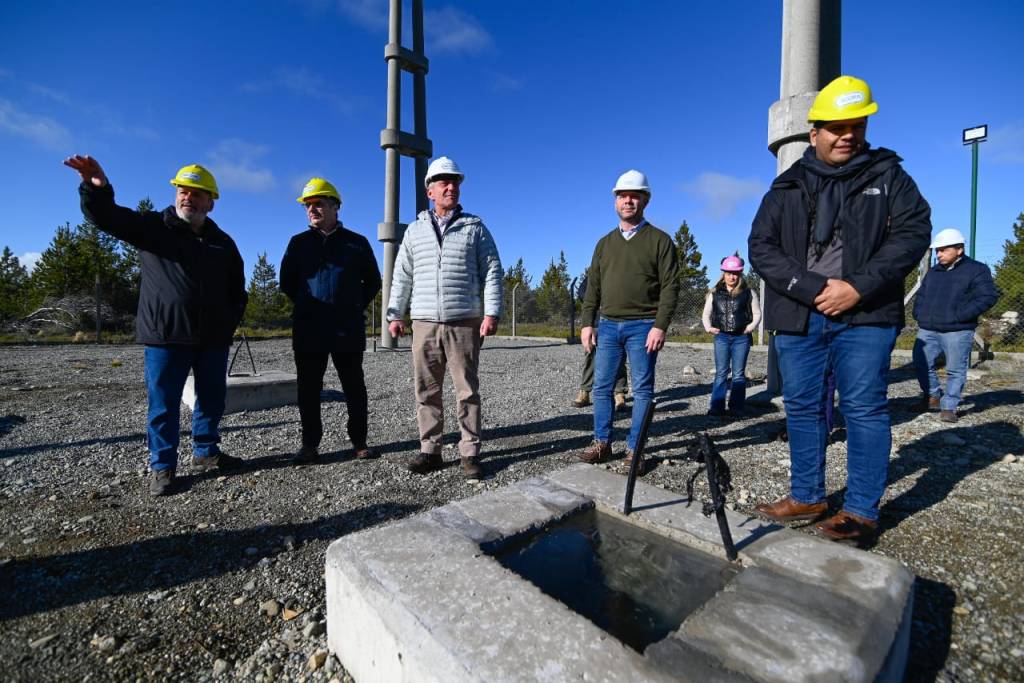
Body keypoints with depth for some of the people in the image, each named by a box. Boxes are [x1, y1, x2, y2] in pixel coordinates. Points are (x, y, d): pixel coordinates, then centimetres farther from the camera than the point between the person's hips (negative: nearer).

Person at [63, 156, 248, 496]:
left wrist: (230, 324, 6)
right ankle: (162, 467, 18)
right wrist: (96, 187, -33)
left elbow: (237, 289, 16)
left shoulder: (222, 242, 12)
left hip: (213, 338, 3)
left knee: (212, 399, 12)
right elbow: (106, 216, -12)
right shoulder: (152, 226, 5)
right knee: (164, 404, 5)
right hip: (166, 336, -3)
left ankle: (206, 452, 29)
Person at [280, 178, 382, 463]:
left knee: (354, 387, 5)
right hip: (308, 330, 2)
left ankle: (359, 442, 15)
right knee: (308, 388, 5)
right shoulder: (298, 242, 10)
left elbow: (373, 282, 13)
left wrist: (354, 307, 6)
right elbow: (287, 282, 17)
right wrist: (306, 306, 10)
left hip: (348, 330, -1)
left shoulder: (357, 243, 6)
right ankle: (310, 444, 17)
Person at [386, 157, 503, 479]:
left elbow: (492, 271, 2)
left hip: (465, 323, -2)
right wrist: (394, 314, 7)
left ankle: (470, 452, 11)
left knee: (467, 390, 2)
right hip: (424, 323, 3)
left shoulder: (475, 226, 8)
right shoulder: (416, 229, 15)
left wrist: (491, 312, -9)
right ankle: (430, 450, 17)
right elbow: (402, 276, 15)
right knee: (426, 391, 5)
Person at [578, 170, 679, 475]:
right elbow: (593, 287, 12)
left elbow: (670, 286, -5)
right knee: (601, 387, 6)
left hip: (642, 327, -4)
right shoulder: (604, 243, 15)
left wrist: (660, 326, -14)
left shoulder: (659, 240, 2)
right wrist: (587, 323, 3)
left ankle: (634, 449, 12)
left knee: (642, 390, 2)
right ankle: (602, 443, 18)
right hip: (607, 325, 4)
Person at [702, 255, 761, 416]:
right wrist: (709, 327, -3)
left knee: (739, 374, 4)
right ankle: (717, 407, 2)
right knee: (720, 372, 1)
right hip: (721, 337, 1)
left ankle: (736, 407, 10)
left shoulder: (748, 293, 5)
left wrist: (751, 326, -7)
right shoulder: (715, 293, 8)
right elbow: (706, 314, 12)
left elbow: (757, 313, 9)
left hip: (741, 338, -1)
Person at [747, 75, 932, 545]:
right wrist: (813, 290, -12)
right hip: (799, 317, 2)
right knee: (802, 408, 7)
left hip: (865, 316, -1)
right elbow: (761, 247, 0)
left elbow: (914, 231, -1)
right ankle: (806, 497, 21)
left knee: (864, 410, -1)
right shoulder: (787, 187, 12)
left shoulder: (887, 175, 10)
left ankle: (861, 511, 10)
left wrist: (858, 287, -15)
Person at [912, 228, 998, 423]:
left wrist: (959, 316, -18)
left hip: (957, 332, -5)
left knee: (955, 370, 0)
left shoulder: (976, 270, 0)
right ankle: (933, 396, 22)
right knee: (921, 364, 4)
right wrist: (919, 314, 7)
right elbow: (921, 295, 24)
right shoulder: (933, 272, 16)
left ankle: (949, 407, 7)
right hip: (927, 330, 5)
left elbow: (988, 297, -9)